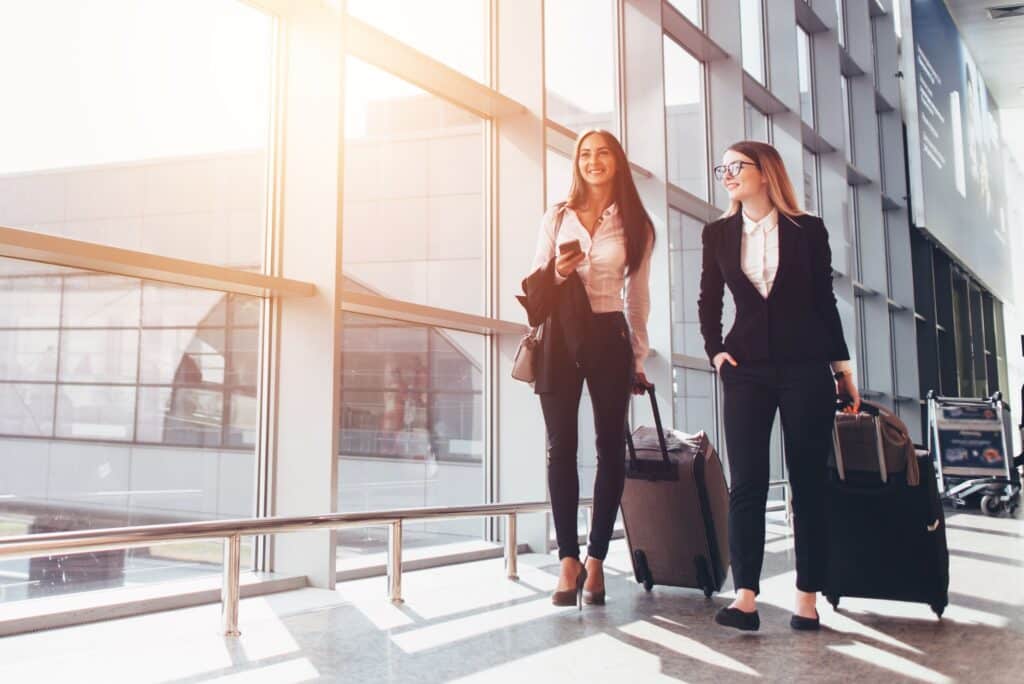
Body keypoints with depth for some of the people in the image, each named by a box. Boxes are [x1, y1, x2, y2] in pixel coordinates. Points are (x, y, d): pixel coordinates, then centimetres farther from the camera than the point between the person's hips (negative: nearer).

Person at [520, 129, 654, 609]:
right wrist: (558, 273, -11)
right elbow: (535, 286, 10)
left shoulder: (635, 226, 9)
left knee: (610, 447, 0)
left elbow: (637, 297, 12)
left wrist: (638, 358, 9)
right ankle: (568, 560, 3)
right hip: (561, 338, 0)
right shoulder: (557, 218, 10)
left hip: (609, 337, 0)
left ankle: (595, 561, 7)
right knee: (561, 447, -3)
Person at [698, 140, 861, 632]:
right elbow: (709, 301, 15)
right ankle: (745, 598, -7)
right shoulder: (718, 233, 9)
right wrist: (715, 351, 1)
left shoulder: (808, 229, 4)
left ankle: (807, 597, 8)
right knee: (746, 483, -6)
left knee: (808, 482, 2)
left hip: (805, 367, -1)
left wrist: (843, 368, 7)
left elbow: (824, 301, 7)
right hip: (746, 369, 1)